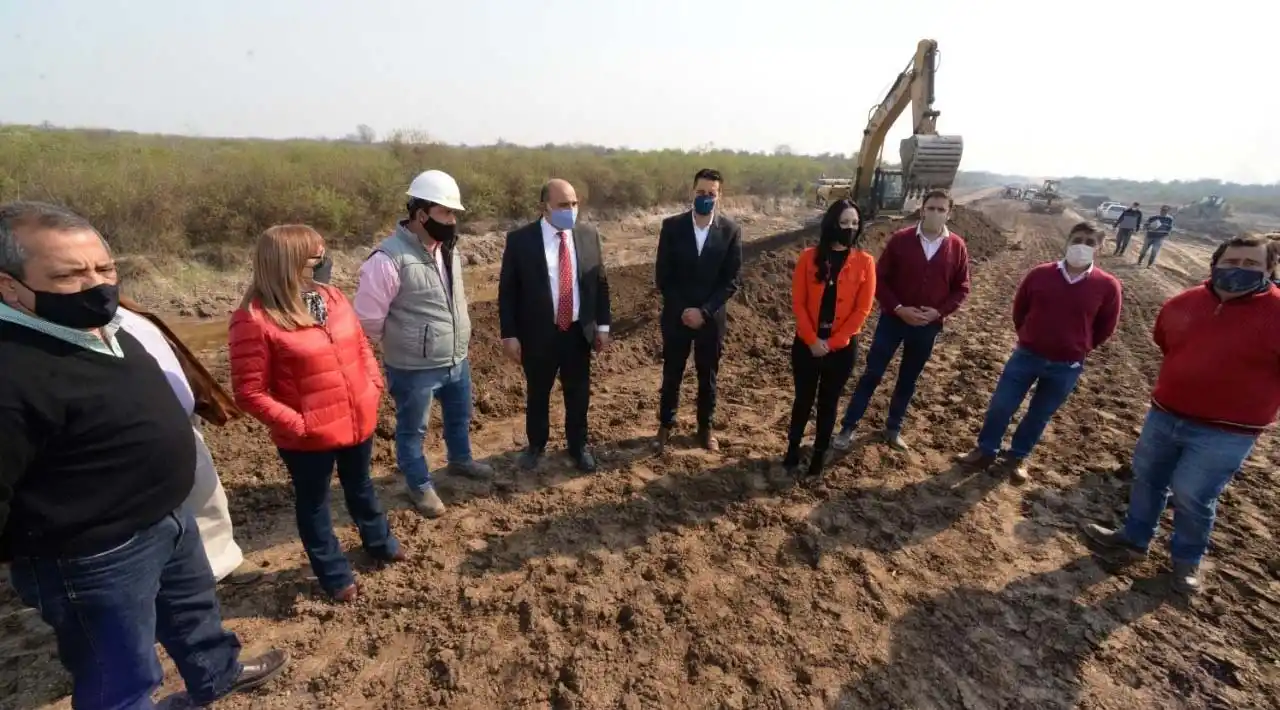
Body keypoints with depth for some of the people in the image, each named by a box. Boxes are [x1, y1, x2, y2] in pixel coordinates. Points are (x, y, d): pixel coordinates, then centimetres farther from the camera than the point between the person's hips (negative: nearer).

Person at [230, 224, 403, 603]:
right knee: (314, 503, 18)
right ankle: (335, 574, 38)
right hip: (308, 437, -6)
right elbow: (249, 391, -18)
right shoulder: (255, 319, -20)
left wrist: (374, 385, -1)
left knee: (360, 486, 27)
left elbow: (361, 344, 10)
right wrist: (296, 424, -19)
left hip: (358, 421, 6)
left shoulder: (331, 296, 0)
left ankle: (379, 542, 51)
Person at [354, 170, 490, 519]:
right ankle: (419, 485, 37)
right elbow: (368, 317, -17)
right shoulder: (389, 258, -24)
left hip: (457, 360, 7)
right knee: (412, 429, 15)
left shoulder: (448, 249, 1)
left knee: (459, 416, 27)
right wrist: (400, 343, -1)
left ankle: (460, 460, 53)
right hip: (414, 369, -7)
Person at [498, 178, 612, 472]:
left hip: (579, 332, 2)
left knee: (579, 393, 16)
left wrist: (603, 325, 4)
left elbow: (601, 283, 5)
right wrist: (509, 335, -8)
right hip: (538, 334, -2)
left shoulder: (589, 235, -1)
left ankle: (578, 445, 38)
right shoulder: (520, 239, -10)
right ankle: (536, 445, 40)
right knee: (537, 393, 16)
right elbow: (507, 290, -6)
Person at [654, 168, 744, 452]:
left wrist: (704, 311, -14)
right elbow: (663, 275, -4)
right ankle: (666, 425, 32)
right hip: (677, 315, 0)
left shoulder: (731, 230, -5)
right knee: (672, 374, 13)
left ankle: (705, 427, 33)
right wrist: (682, 309, -12)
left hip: (712, 317, 0)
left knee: (708, 376, 14)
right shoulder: (672, 226, -6)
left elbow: (731, 281, -5)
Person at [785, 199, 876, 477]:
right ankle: (793, 449, 30)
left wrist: (832, 342, -11)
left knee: (829, 403, 13)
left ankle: (820, 453, 29)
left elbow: (862, 310, -6)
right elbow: (798, 303, -5)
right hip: (806, 344, 0)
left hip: (843, 347, 0)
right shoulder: (809, 257, -4)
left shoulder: (865, 262, -4)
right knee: (803, 399, 11)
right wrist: (812, 340, -12)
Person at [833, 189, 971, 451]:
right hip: (893, 319, -2)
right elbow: (879, 279, -6)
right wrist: (898, 308, -16)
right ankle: (848, 427, 12)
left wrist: (938, 312, -12)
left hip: (928, 326, 2)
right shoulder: (900, 240, -7)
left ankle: (893, 428, 31)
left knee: (908, 380, 14)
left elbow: (961, 289, 4)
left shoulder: (957, 247, -2)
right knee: (872, 374, 2)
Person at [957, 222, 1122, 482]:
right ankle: (986, 451, 24)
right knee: (1000, 405, 4)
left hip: (1067, 367, 0)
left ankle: (1018, 456, 34)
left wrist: (1077, 348, 10)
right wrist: (1031, 339, 12)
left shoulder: (1107, 286, -8)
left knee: (1039, 415, 14)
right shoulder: (1039, 274, -7)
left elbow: (1105, 328, 6)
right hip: (1026, 355, 1)